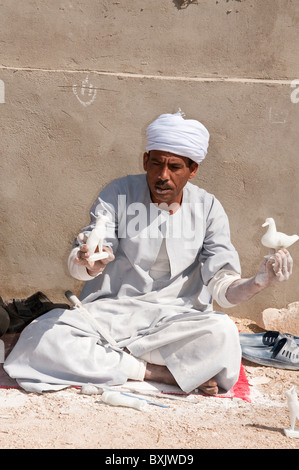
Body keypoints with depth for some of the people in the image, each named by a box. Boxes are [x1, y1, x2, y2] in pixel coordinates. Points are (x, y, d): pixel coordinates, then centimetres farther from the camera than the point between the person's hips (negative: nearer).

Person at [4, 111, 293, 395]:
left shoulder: (208, 209, 0)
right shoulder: (118, 194, -3)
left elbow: (222, 287, -5)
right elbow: (77, 267, -13)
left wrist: (258, 283, -27)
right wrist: (89, 264, -38)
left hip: (175, 321, 0)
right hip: (108, 312, 1)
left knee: (223, 334, -33)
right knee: (40, 340, -28)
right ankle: (162, 373, -18)